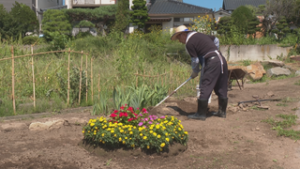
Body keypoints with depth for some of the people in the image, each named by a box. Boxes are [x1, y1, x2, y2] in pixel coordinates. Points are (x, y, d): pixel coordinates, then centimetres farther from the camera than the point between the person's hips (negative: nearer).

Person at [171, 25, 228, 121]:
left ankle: (201, 114, -1)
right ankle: (222, 112, 24)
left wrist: (195, 72, 13)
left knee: (205, 88, -4)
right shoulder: (199, 35, 19)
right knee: (221, 88, 14)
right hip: (221, 59, 9)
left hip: (212, 62, -9)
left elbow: (195, 60, -3)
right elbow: (215, 40, 29)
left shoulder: (189, 43, -6)